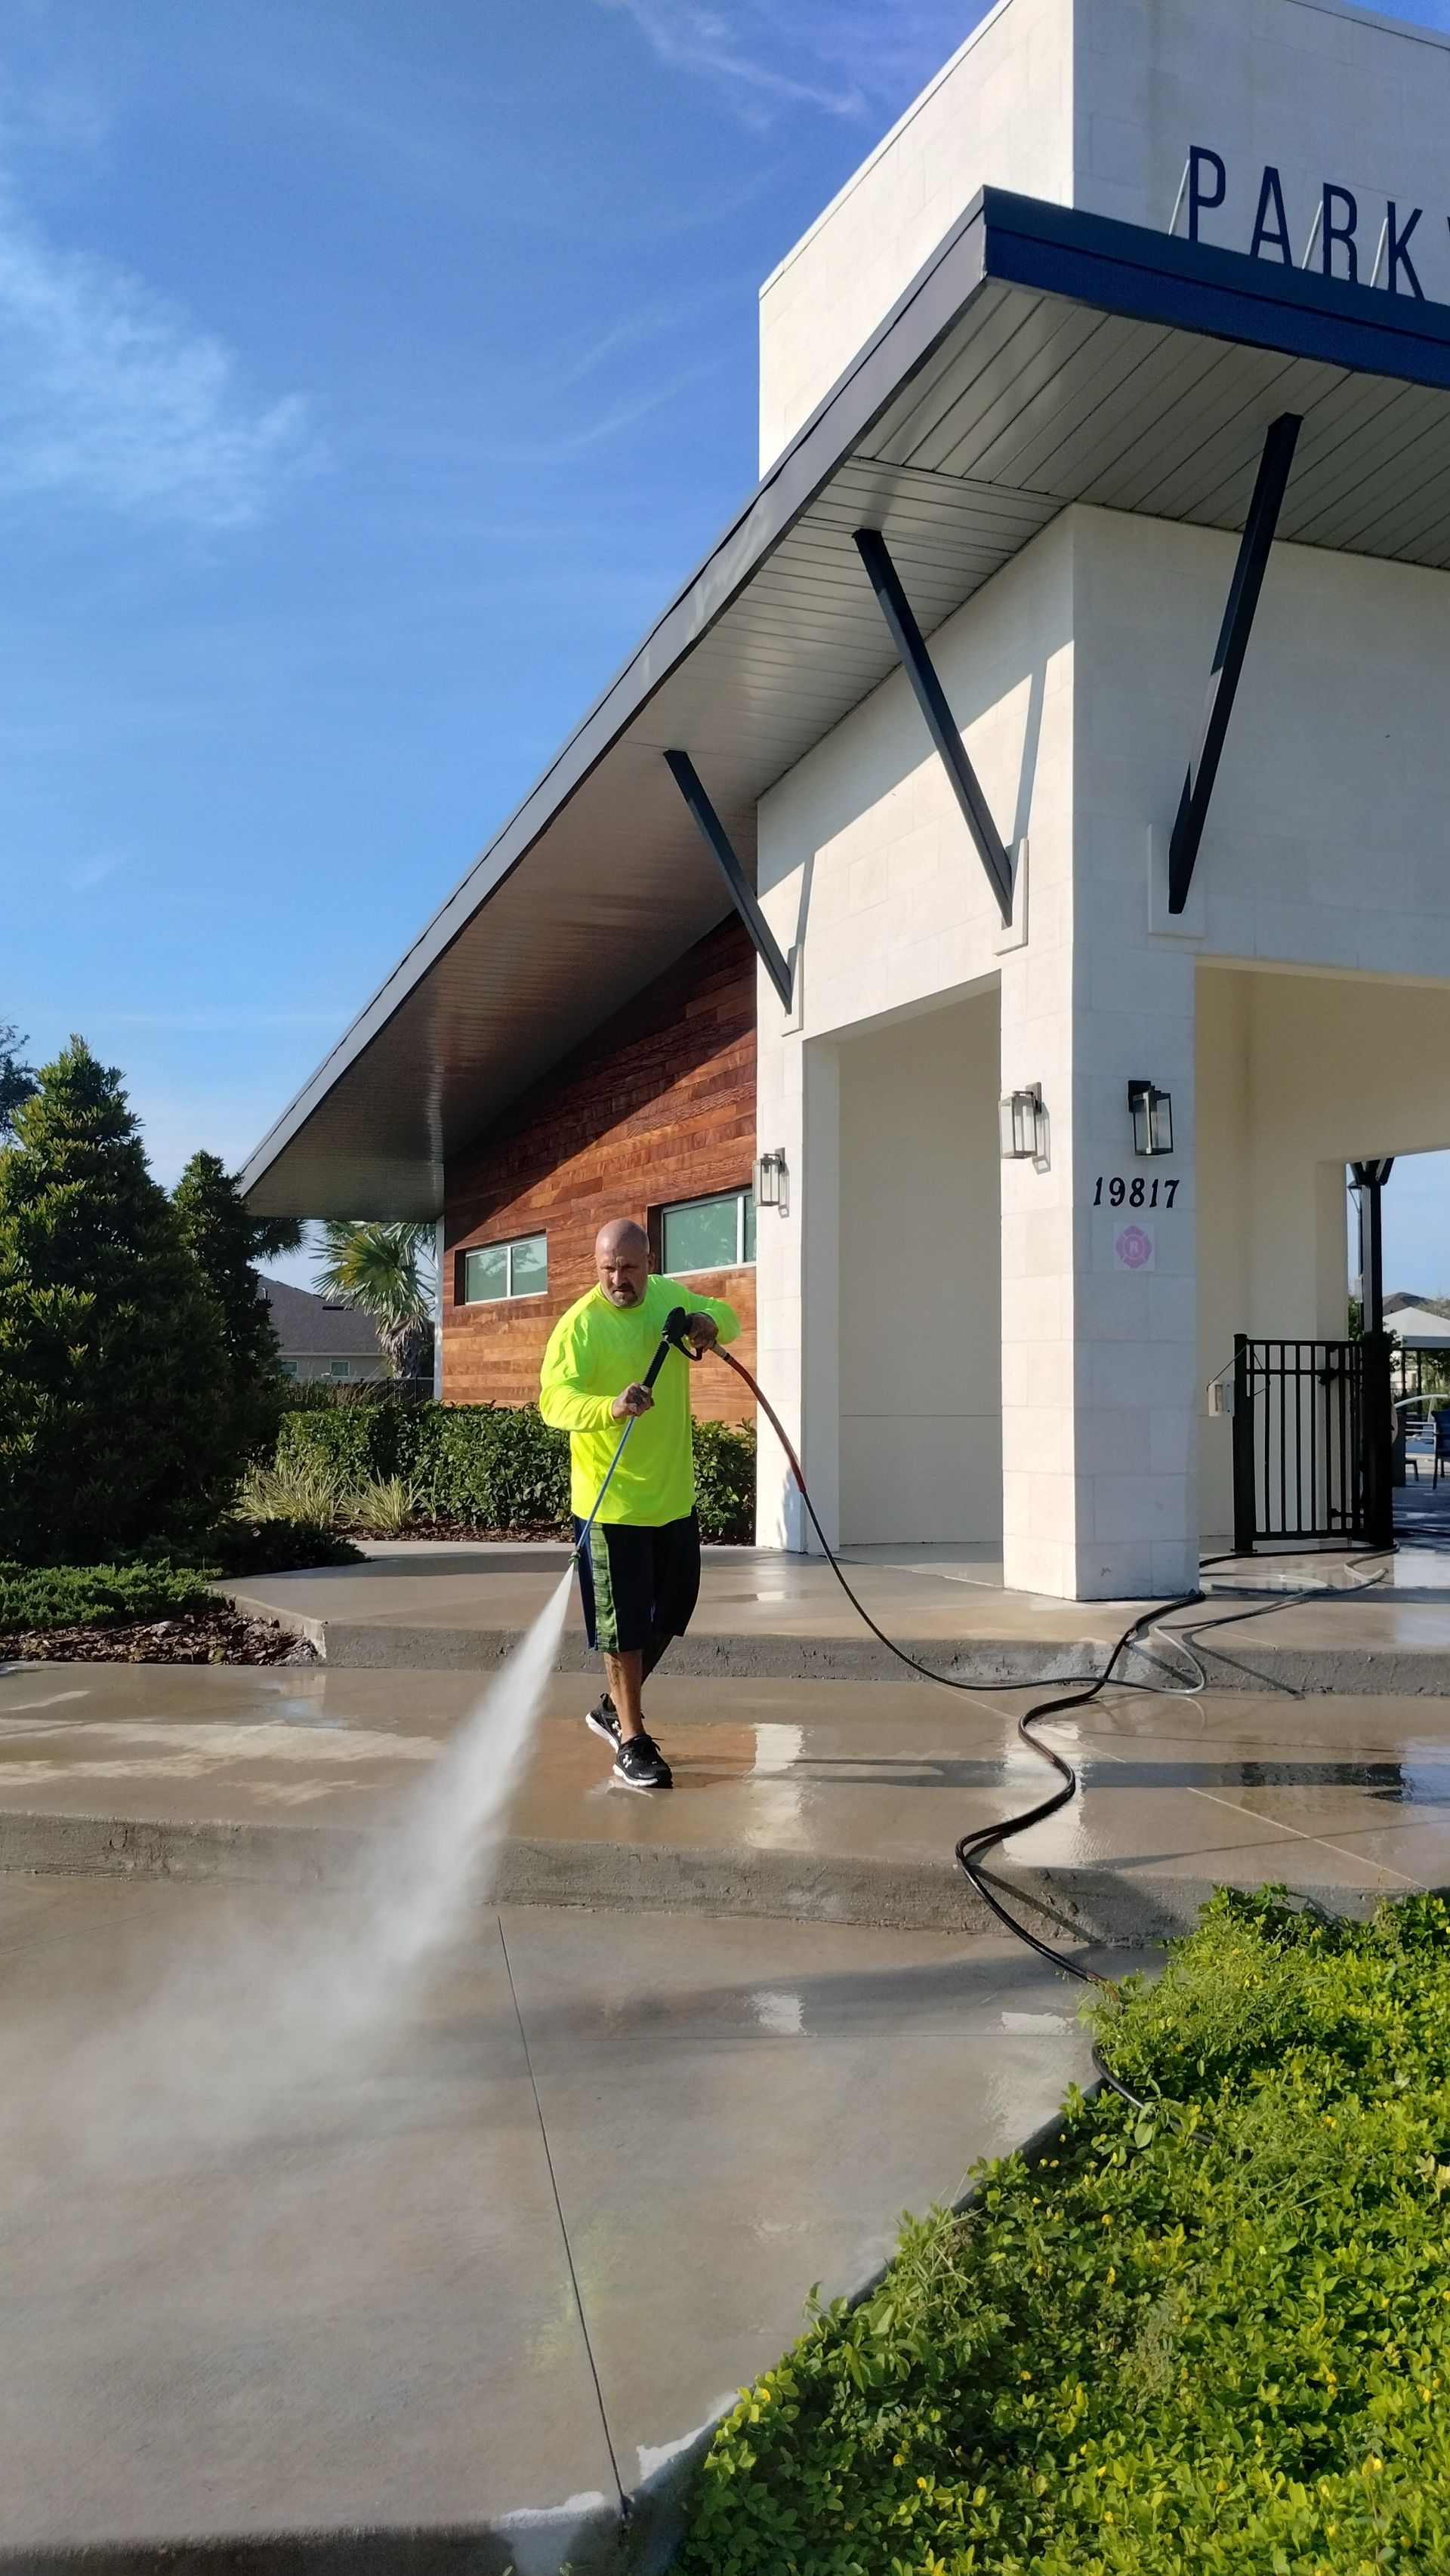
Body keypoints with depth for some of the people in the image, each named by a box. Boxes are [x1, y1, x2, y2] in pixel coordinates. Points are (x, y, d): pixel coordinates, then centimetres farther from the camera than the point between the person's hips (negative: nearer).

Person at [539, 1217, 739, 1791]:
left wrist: (711, 1322, -6)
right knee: (624, 1625, 1)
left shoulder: (670, 1296, 2)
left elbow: (726, 1316, 19)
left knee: (671, 1611, 18)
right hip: (613, 1502, -7)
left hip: (674, 1494, 7)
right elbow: (554, 1398, -28)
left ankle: (614, 1707, 37)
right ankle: (632, 1744, 14)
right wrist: (611, 1407, -47)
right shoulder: (580, 1324, -17)